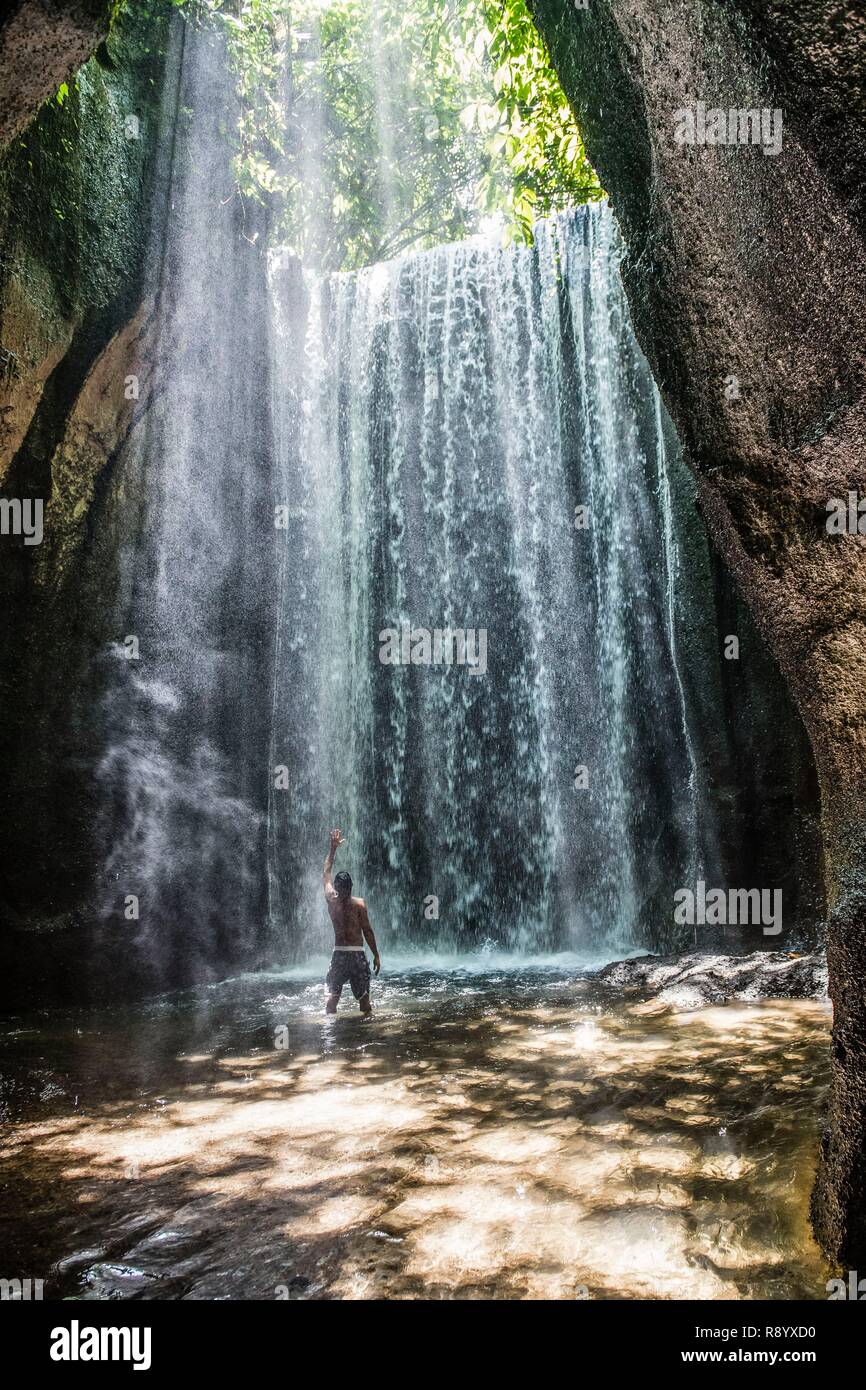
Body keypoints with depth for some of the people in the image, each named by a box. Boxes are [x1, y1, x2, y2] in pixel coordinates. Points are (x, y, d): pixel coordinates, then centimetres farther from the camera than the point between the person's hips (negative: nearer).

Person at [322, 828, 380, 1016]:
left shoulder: (331, 900, -1)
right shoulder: (359, 904, -9)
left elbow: (326, 875, 12)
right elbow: (367, 931, -8)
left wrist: (333, 847, 15)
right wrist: (376, 955, 0)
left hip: (339, 954, 2)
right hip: (357, 954, -2)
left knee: (332, 995, 6)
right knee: (363, 995, 6)